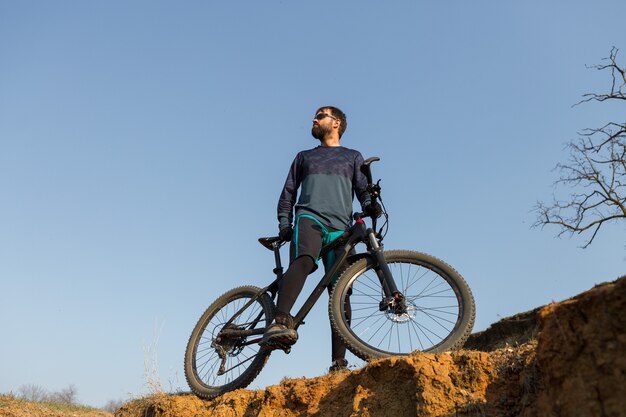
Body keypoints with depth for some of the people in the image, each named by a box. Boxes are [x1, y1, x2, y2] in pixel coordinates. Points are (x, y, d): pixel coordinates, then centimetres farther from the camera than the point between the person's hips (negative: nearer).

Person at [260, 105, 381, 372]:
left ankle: (339, 362, -10)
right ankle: (280, 322, -53)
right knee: (303, 261, -35)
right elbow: (288, 193, 23)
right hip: (309, 218, 0)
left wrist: (370, 205, -10)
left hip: (340, 227, 1)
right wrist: (285, 225, 8)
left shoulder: (353, 157, 26)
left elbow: (363, 188, 13)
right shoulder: (304, 157, 29)